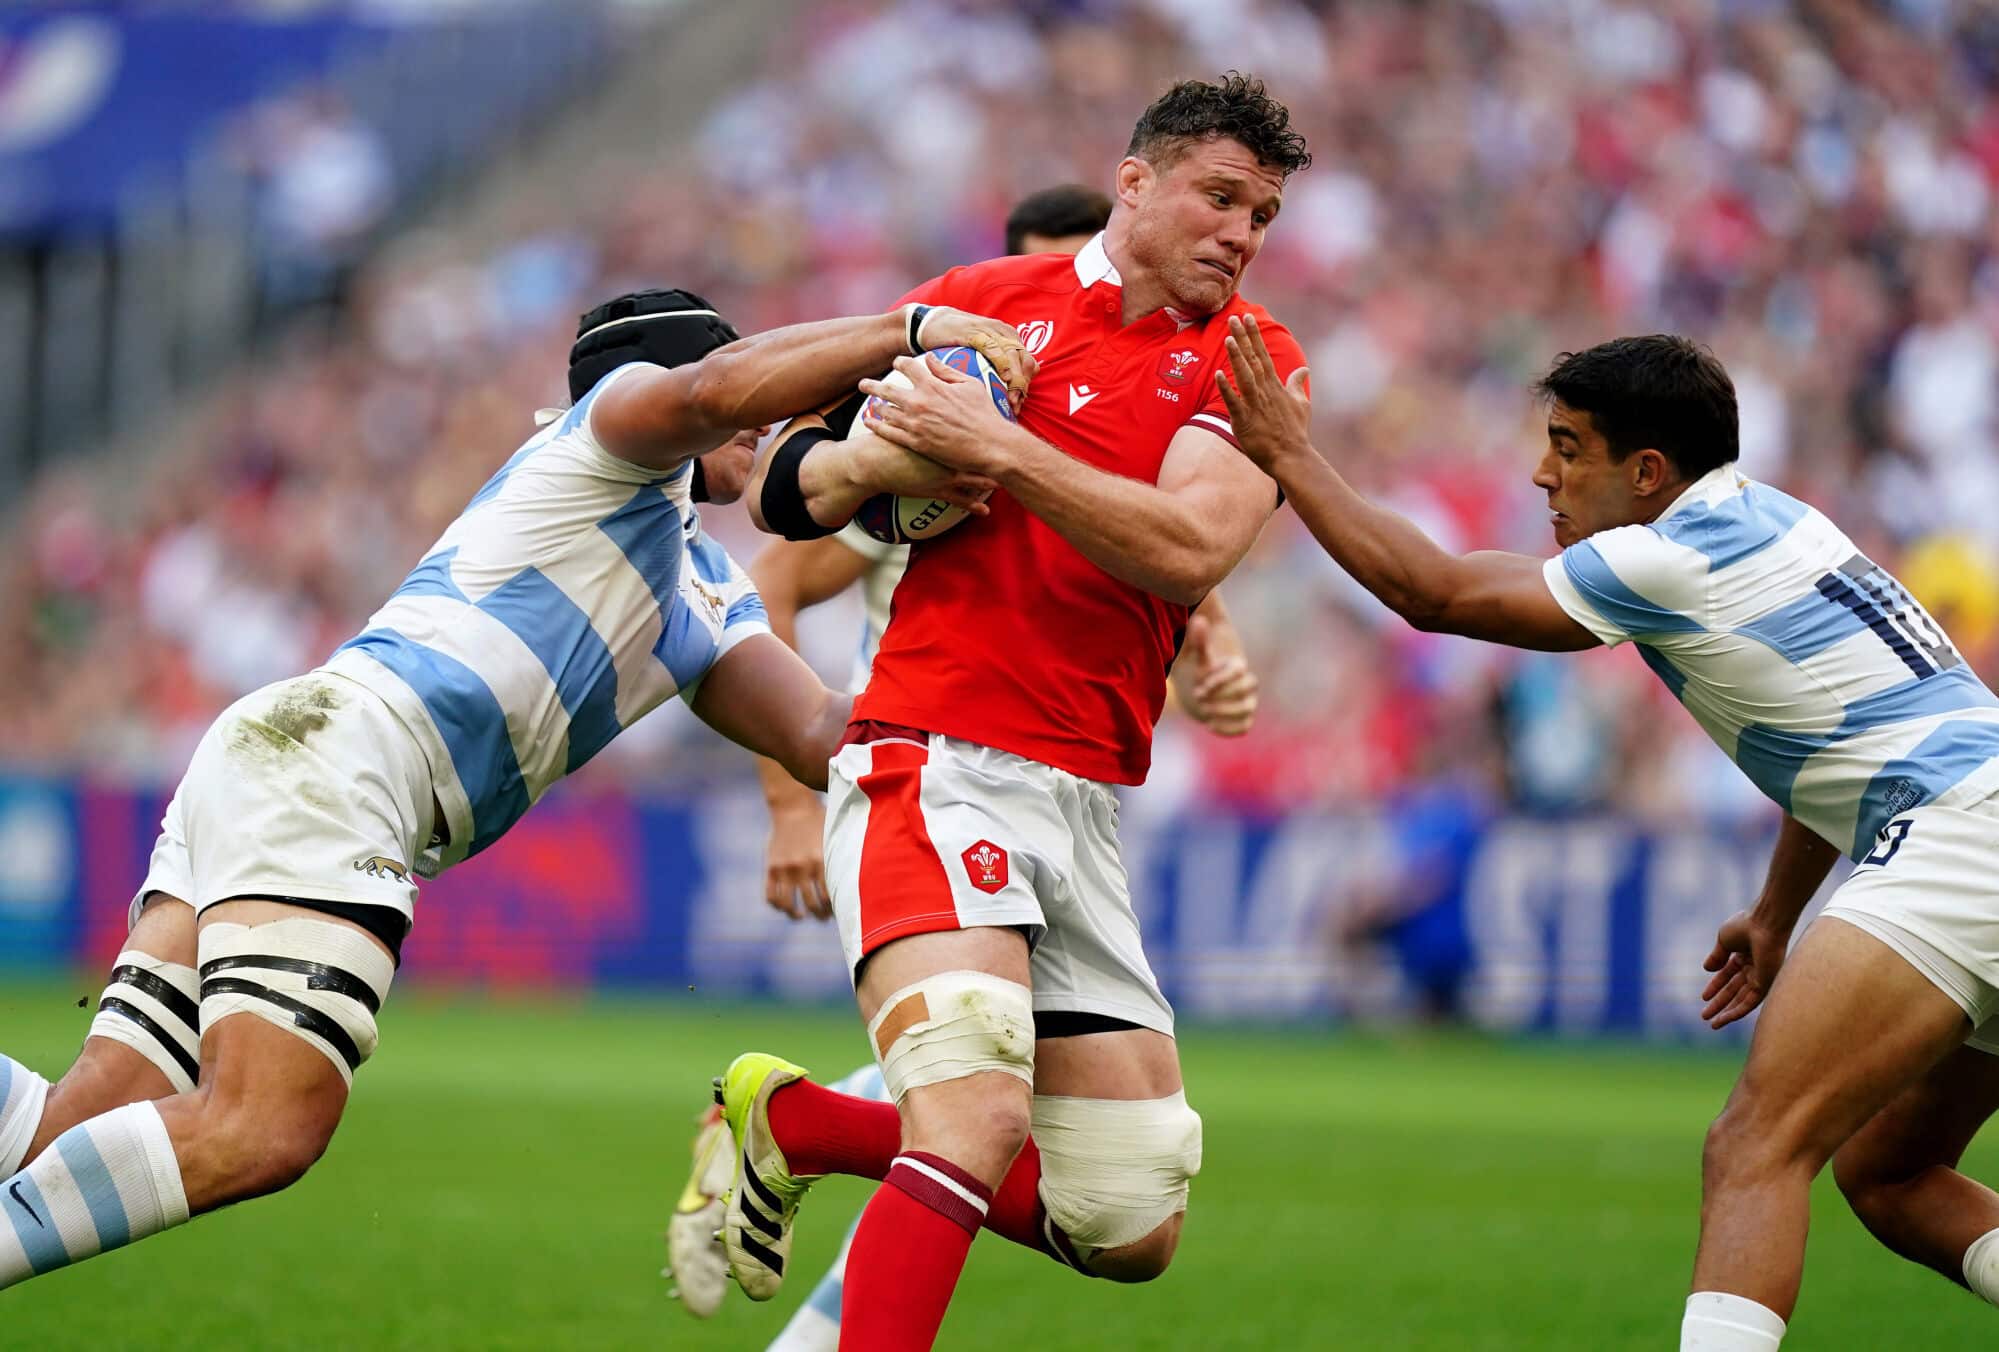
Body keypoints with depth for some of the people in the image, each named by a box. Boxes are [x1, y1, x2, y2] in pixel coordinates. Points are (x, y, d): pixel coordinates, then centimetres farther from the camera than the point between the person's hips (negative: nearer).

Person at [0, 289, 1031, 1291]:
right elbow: (718, 388, -16)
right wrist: (912, 327, -11)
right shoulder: (618, 415, 9)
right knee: (255, 1133, -24)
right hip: (334, 750, -9)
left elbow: (822, 739, 18)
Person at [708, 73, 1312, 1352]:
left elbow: (1187, 548, -12)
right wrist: (868, 462, -9)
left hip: (1085, 802, 4)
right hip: (935, 762, -4)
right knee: (980, 1124, -27)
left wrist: (996, 446, -19)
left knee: (1134, 1229, 4)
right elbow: (777, 485, 13)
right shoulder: (990, 300, 6)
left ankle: (793, 1120, 21)